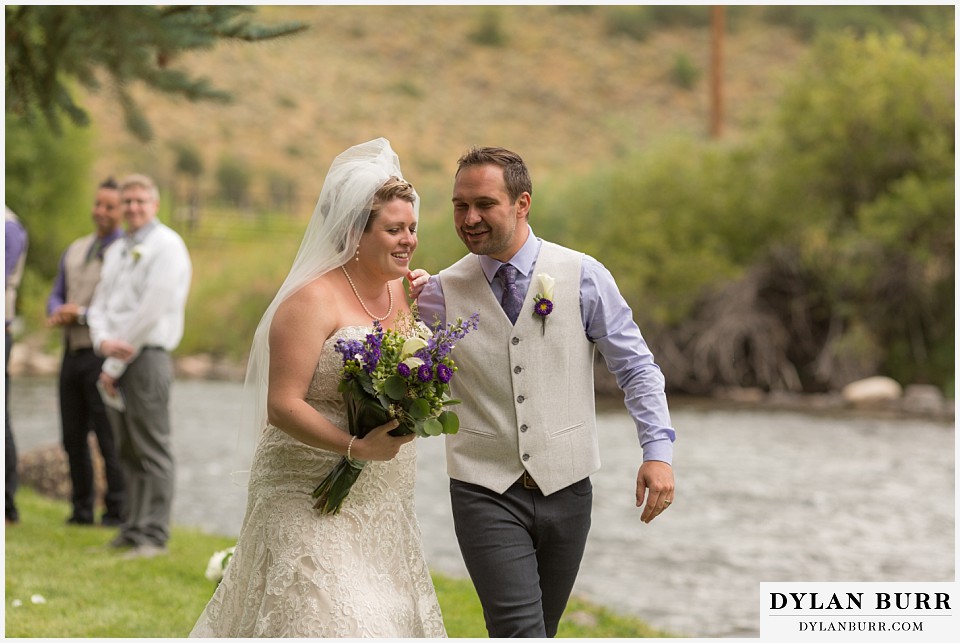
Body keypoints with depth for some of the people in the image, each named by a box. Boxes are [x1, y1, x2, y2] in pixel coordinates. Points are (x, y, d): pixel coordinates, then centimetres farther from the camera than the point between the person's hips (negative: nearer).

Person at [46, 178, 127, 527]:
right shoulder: (75, 250, 17)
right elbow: (56, 295, 19)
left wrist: (82, 314, -16)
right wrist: (58, 312, -5)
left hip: (104, 356, -7)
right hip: (72, 352, 7)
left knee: (109, 438, -4)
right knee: (73, 437, 9)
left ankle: (117, 511, 2)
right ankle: (81, 509, 17)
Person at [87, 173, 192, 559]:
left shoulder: (166, 246, -7)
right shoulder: (116, 251, 19)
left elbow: (149, 312, -14)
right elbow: (99, 304, 16)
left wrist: (115, 366, -12)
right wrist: (103, 340, -8)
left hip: (146, 358, -8)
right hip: (115, 362, 8)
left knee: (152, 451, -8)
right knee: (127, 452, 10)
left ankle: (154, 537, -8)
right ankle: (132, 530, 14)